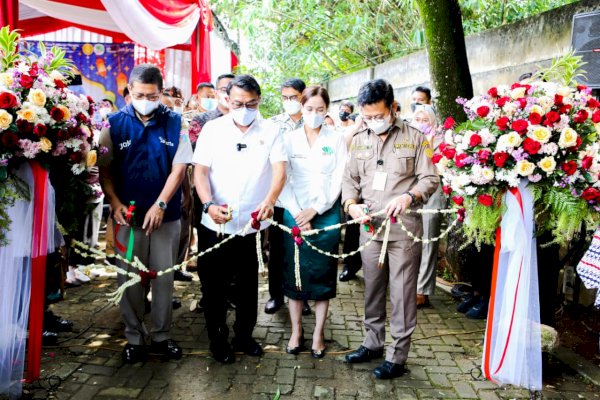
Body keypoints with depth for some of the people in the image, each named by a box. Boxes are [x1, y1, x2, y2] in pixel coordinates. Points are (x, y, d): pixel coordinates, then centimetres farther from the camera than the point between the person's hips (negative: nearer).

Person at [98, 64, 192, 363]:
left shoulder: (174, 123, -2)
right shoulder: (115, 124, -1)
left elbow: (179, 168, -5)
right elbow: (104, 169, 1)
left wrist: (160, 205, -14)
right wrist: (115, 203, -12)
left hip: (166, 215, 0)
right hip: (128, 215, 0)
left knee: (164, 277, 8)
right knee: (129, 278, 8)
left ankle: (161, 336, 23)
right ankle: (133, 337, 23)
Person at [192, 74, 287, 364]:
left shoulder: (270, 131, 0)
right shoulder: (212, 129, 0)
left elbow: (279, 169, -11)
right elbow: (200, 170, -4)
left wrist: (269, 200, -31)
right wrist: (209, 204, -22)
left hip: (252, 224, 1)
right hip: (215, 224, 0)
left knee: (248, 286, 14)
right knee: (214, 285, 9)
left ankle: (244, 335, 33)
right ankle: (217, 339, 27)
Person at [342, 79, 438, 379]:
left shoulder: (415, 138, -2)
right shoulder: (359, 141, 11)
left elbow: (430, 179, -4)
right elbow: (350, 179, 13)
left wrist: (408, 196, -23)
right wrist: (351, 204, -7)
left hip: (404, 227, -4)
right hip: (369, 227, 4)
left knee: (402, 293, 1)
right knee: (372, 289, 14)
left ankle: (397, 356, 11)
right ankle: (373, 343, 30)